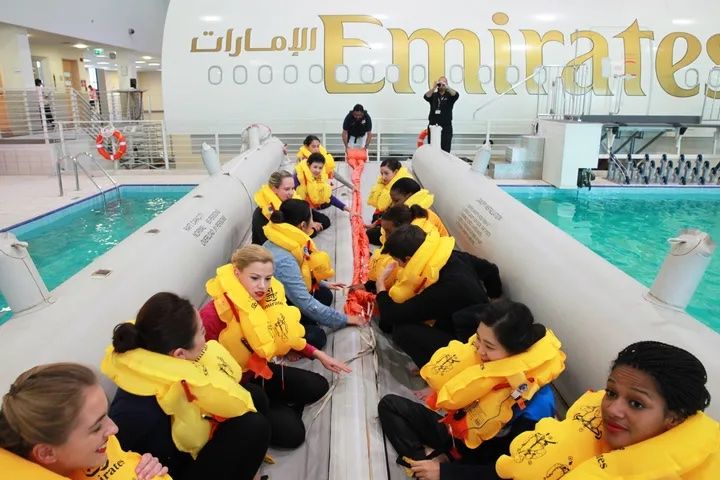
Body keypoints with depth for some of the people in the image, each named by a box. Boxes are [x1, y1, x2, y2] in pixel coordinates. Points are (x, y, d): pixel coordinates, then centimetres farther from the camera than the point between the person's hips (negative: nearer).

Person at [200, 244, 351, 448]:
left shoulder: (267, 298, -10)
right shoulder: (213, 315, -31)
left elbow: (285, 336, 6)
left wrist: (318, 354, 4)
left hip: (260, 371, 7)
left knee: (318, 386, 2)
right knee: (291, 432, -13)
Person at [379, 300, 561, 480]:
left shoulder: (536, 403, -30)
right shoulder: (482, 358, -16)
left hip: (480, 464, -6)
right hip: (456, 434, 7)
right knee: (390, 404, 3)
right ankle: (427, 458, -10)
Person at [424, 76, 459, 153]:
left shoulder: (449, 96, 6)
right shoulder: (433, 95, 10)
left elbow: (456, 95, -15)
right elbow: (426, 96, -10)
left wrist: (446, 87, -26)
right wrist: (433, 88, -24)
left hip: (446, 127, -1)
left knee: (445, 151, -3)